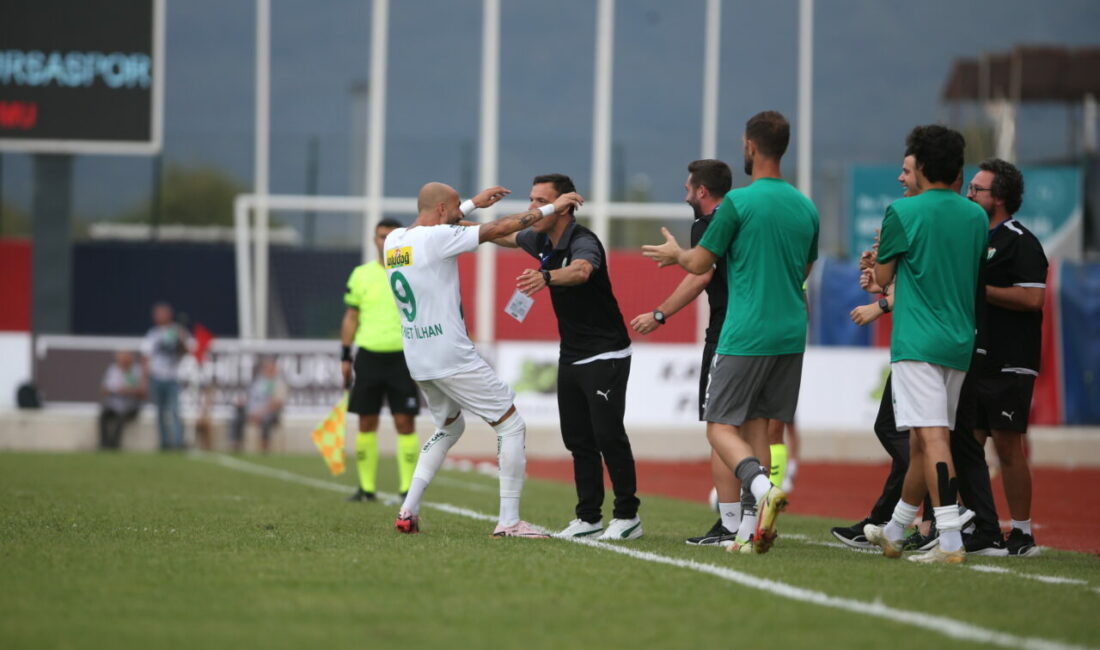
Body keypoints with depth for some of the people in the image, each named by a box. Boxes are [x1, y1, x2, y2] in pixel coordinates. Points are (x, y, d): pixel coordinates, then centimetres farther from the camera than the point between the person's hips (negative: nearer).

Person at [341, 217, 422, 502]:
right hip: (368, 356, 2)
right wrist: (345, 356, 8)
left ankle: (408, 487, -2)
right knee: (367, 423, 3)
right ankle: (366, 487, 10)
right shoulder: (361, 275, 8)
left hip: (402, 358, -2)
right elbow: (351, 317, 13)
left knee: (405, 423, -6)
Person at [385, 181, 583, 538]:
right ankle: (509, 521, -4)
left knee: (449, 427, 28)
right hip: (452, 357, -8)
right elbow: (501, 228, -14)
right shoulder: (437, 238, -15)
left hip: (418, 360, 8)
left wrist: (473, 204, 35)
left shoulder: (393, 240, 7)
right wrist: (551, 208, -5)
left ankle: (408, 510, 16)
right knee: (512, 425, 1)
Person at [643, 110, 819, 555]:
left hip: (746, 336, -6)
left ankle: (762, 488, -28)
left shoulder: (738, 202, -9)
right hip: (791, 335, 6)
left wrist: (675, 253, 21)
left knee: (721, 426, -1)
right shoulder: (806, 208, 10)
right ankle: (750, 529, 4)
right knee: (756, 425, 11)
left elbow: (700, 264, -2)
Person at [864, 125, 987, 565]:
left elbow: (882, 277, 0)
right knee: (921, 442, 16)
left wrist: (878, 253, 21)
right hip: (961, 343, 7)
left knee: (932, 438, -14)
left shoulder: (903, 212, -7)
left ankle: (951, 541, -24)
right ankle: (894, 533, 31)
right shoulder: (976, 217, 11)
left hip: (917, 343, -7)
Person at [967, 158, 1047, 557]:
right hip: (973, 361, 8)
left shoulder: (1020, 243, -8)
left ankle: (1022, 535, -1)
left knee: (1007, 445, -7)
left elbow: (1033, 298, -20)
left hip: (1009, 366, -8)